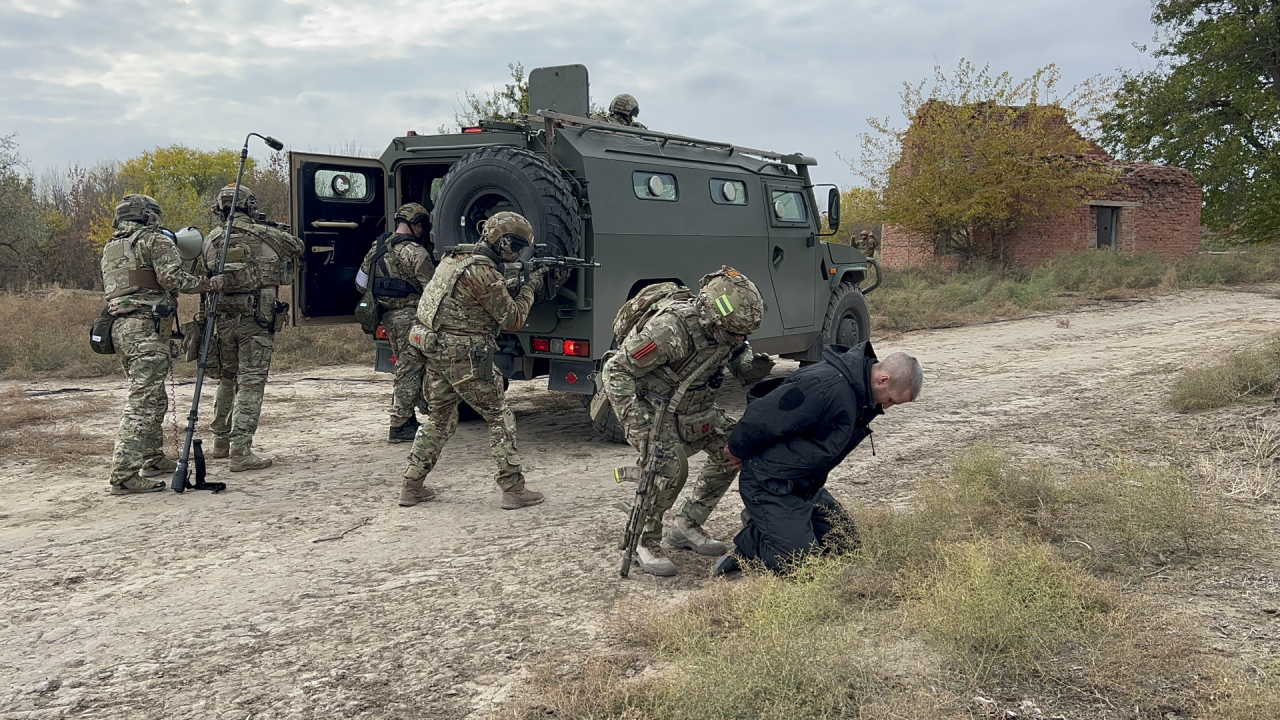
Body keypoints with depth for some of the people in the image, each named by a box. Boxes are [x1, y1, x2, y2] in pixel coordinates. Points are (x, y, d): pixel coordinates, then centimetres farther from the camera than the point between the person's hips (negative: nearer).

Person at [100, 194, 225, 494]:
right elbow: (172, 278, -13)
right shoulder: (155, 240, -1)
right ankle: (124, 475, -15)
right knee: (143, 402, -11)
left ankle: (153, 459, 28)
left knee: (155, 398, 20)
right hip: (145, 327, -9)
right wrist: (209, 284, -4)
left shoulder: (110, 248, 24)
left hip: (120, 326, 9)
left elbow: (108, 287, 24)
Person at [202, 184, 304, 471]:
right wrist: (278, 234, 29)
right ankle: (241, 451, -8)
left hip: (223, 320, 4)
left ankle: (221, 441, 30)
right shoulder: (265, 235, -4)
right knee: (250, 383, -3)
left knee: (227, 380, 20)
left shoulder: (211, 240, 6)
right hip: (257, 320, -4)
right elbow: (297, 247, 12)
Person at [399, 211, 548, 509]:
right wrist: (529, 287, 1)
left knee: (439, 419, 19)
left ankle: (411, 487, 23)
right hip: (464, 358, -9)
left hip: (434, 352, 9)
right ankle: (514, 490, 6)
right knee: (500, 419, 3)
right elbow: (513, 320, -11)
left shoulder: (454, 256, 10)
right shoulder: (483, 273, -18)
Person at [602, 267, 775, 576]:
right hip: (649, 405, -8)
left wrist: (754, 368, -17)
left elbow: (739, 355, 7)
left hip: (692, 405, 8)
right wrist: (638, 422, -36)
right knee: (671, 466, -27)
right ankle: (643, 543, -8)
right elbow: (615, 371, -30)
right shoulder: (670, 330, -36)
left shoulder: (726, 327, -14)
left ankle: (687, 526, 14)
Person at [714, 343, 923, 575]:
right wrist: (737, 451, -10)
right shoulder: (827, 386, -30)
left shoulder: (862, 393, 1)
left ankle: (762, 521, 17)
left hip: (806, 485, 10)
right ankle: (749, 543, 9)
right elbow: (762, 419, -25)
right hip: (770, 485, -10)